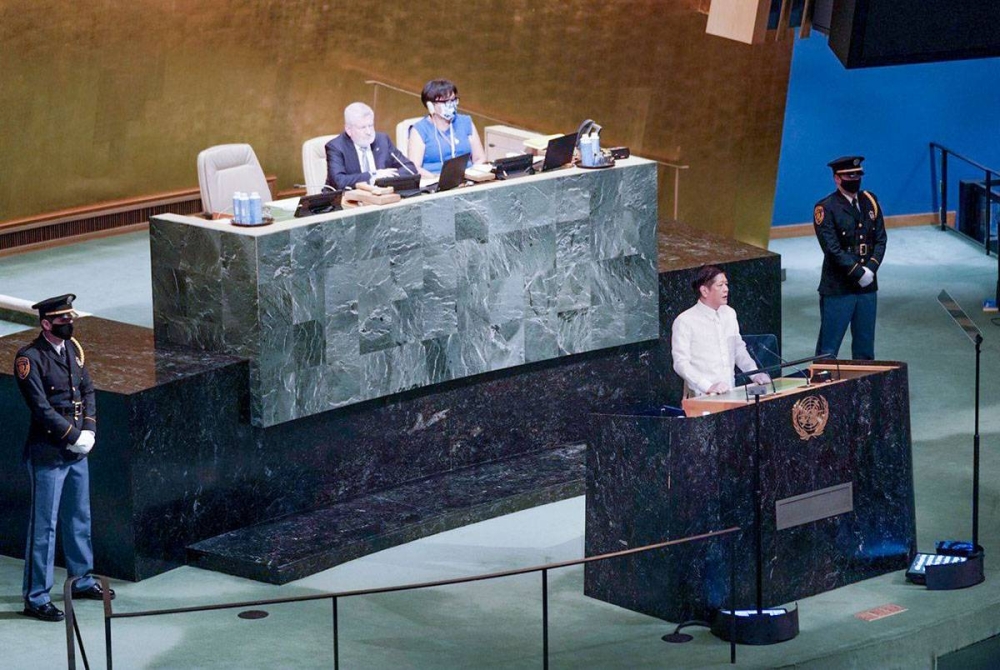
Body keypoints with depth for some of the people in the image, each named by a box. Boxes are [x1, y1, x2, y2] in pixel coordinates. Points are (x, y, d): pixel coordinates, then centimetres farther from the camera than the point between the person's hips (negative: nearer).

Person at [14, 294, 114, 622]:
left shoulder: (73, 349, 7)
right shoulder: (29, 358, -17)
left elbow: (87, 392, 11)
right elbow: (41, 408, -20)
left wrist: (89, 431, -3)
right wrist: (74, 437, -16)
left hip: (77, 450, 8)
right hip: (47, 454, -8)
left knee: (79, 518, 20)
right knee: (44, 525, -2)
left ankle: (82, 580, 35)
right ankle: (36, 597, 4)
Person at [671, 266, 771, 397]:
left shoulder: (729, 314, 13)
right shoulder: (685, 321, -7)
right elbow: (681, 363, -12)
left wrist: (755, 374, 7)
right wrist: (708, 387, -22)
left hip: (730, 395, 6)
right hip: (702, 397, -6)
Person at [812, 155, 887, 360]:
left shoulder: (869, 201, 9)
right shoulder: (826, 208, -9)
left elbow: (880, 240, 7)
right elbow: (832, 249, -15)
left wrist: (871, 268, -8)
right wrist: (859, 273, -17)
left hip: (867, 286, 6)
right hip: (837, 288, -6)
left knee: (865, 347, 12)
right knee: (829, 348, -2)